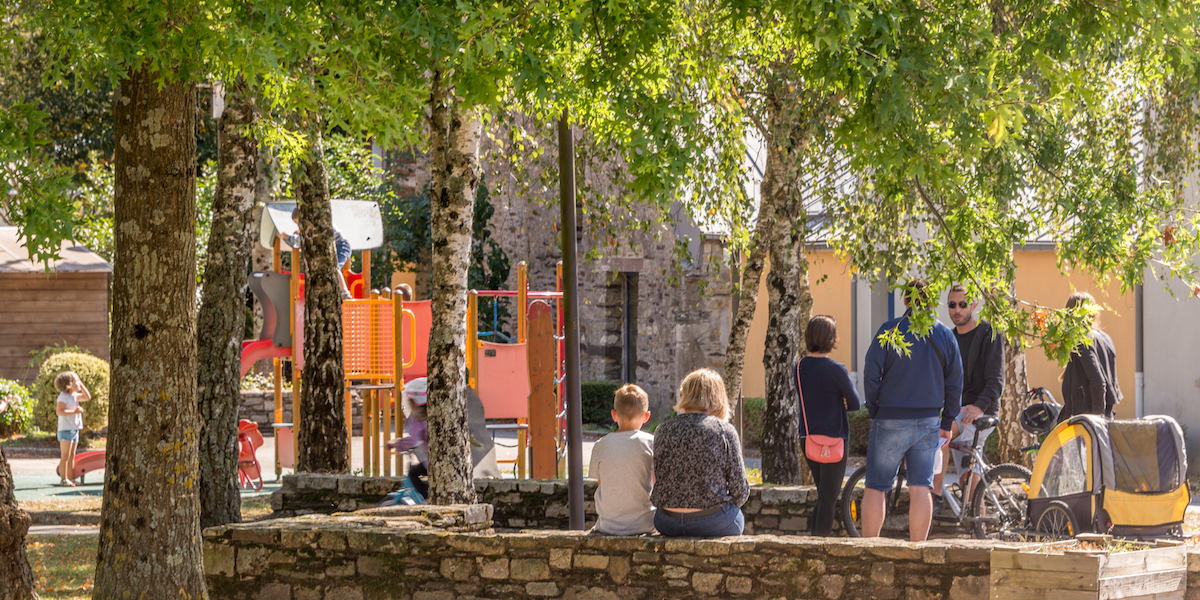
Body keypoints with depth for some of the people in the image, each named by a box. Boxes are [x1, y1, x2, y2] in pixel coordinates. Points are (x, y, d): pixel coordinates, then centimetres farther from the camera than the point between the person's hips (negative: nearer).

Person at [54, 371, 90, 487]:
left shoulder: (75, 396, 14)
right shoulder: (63, 396, -13)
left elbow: (87, 397, 24)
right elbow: (59, 411, -22)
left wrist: (81, 385, 14)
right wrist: (74, 411, -25)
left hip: (74, 430, 9)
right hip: (65, 430, -9)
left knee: (72, 456, 11)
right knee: (65, 456, -7)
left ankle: (71, 479, 14)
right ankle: (64, 479, -5)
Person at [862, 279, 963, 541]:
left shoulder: (889, 330, -8)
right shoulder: (944, 335, 3)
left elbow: (871, 374, -9)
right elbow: (955, 382, 7)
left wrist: (874, 411, 4)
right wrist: (947, 421, 15)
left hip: (891, 420, -3)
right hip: (928, 421, 3)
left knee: (875, 488, 4)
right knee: (920, 488, 6)